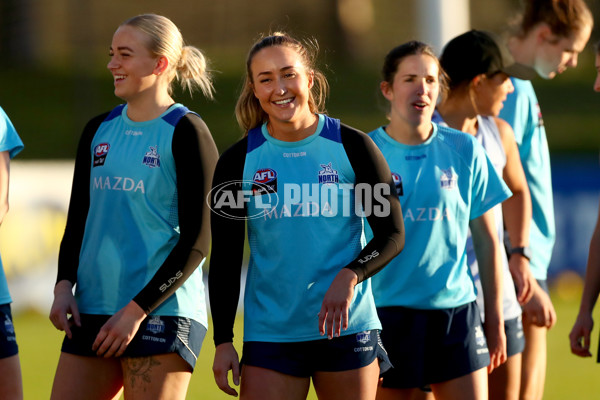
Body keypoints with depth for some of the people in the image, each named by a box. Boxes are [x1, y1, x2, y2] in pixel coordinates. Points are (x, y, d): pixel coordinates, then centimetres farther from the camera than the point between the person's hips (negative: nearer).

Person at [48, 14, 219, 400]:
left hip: (162, 311, -6)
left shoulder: (186, 133, -6)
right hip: (93, 309, 6)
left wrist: (137, 309, -14)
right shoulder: (99, 131, 14)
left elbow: (196, 241, -9)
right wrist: (64, 284, 1)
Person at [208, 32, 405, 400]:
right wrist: (223, 340, 0)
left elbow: (393, 234, 0)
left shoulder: (352, 147, -1)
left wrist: (350, 275, -18)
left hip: (347, 328, 0)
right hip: (269, 335, 1)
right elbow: (224, 258, 6)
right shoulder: (239, 161, 2)